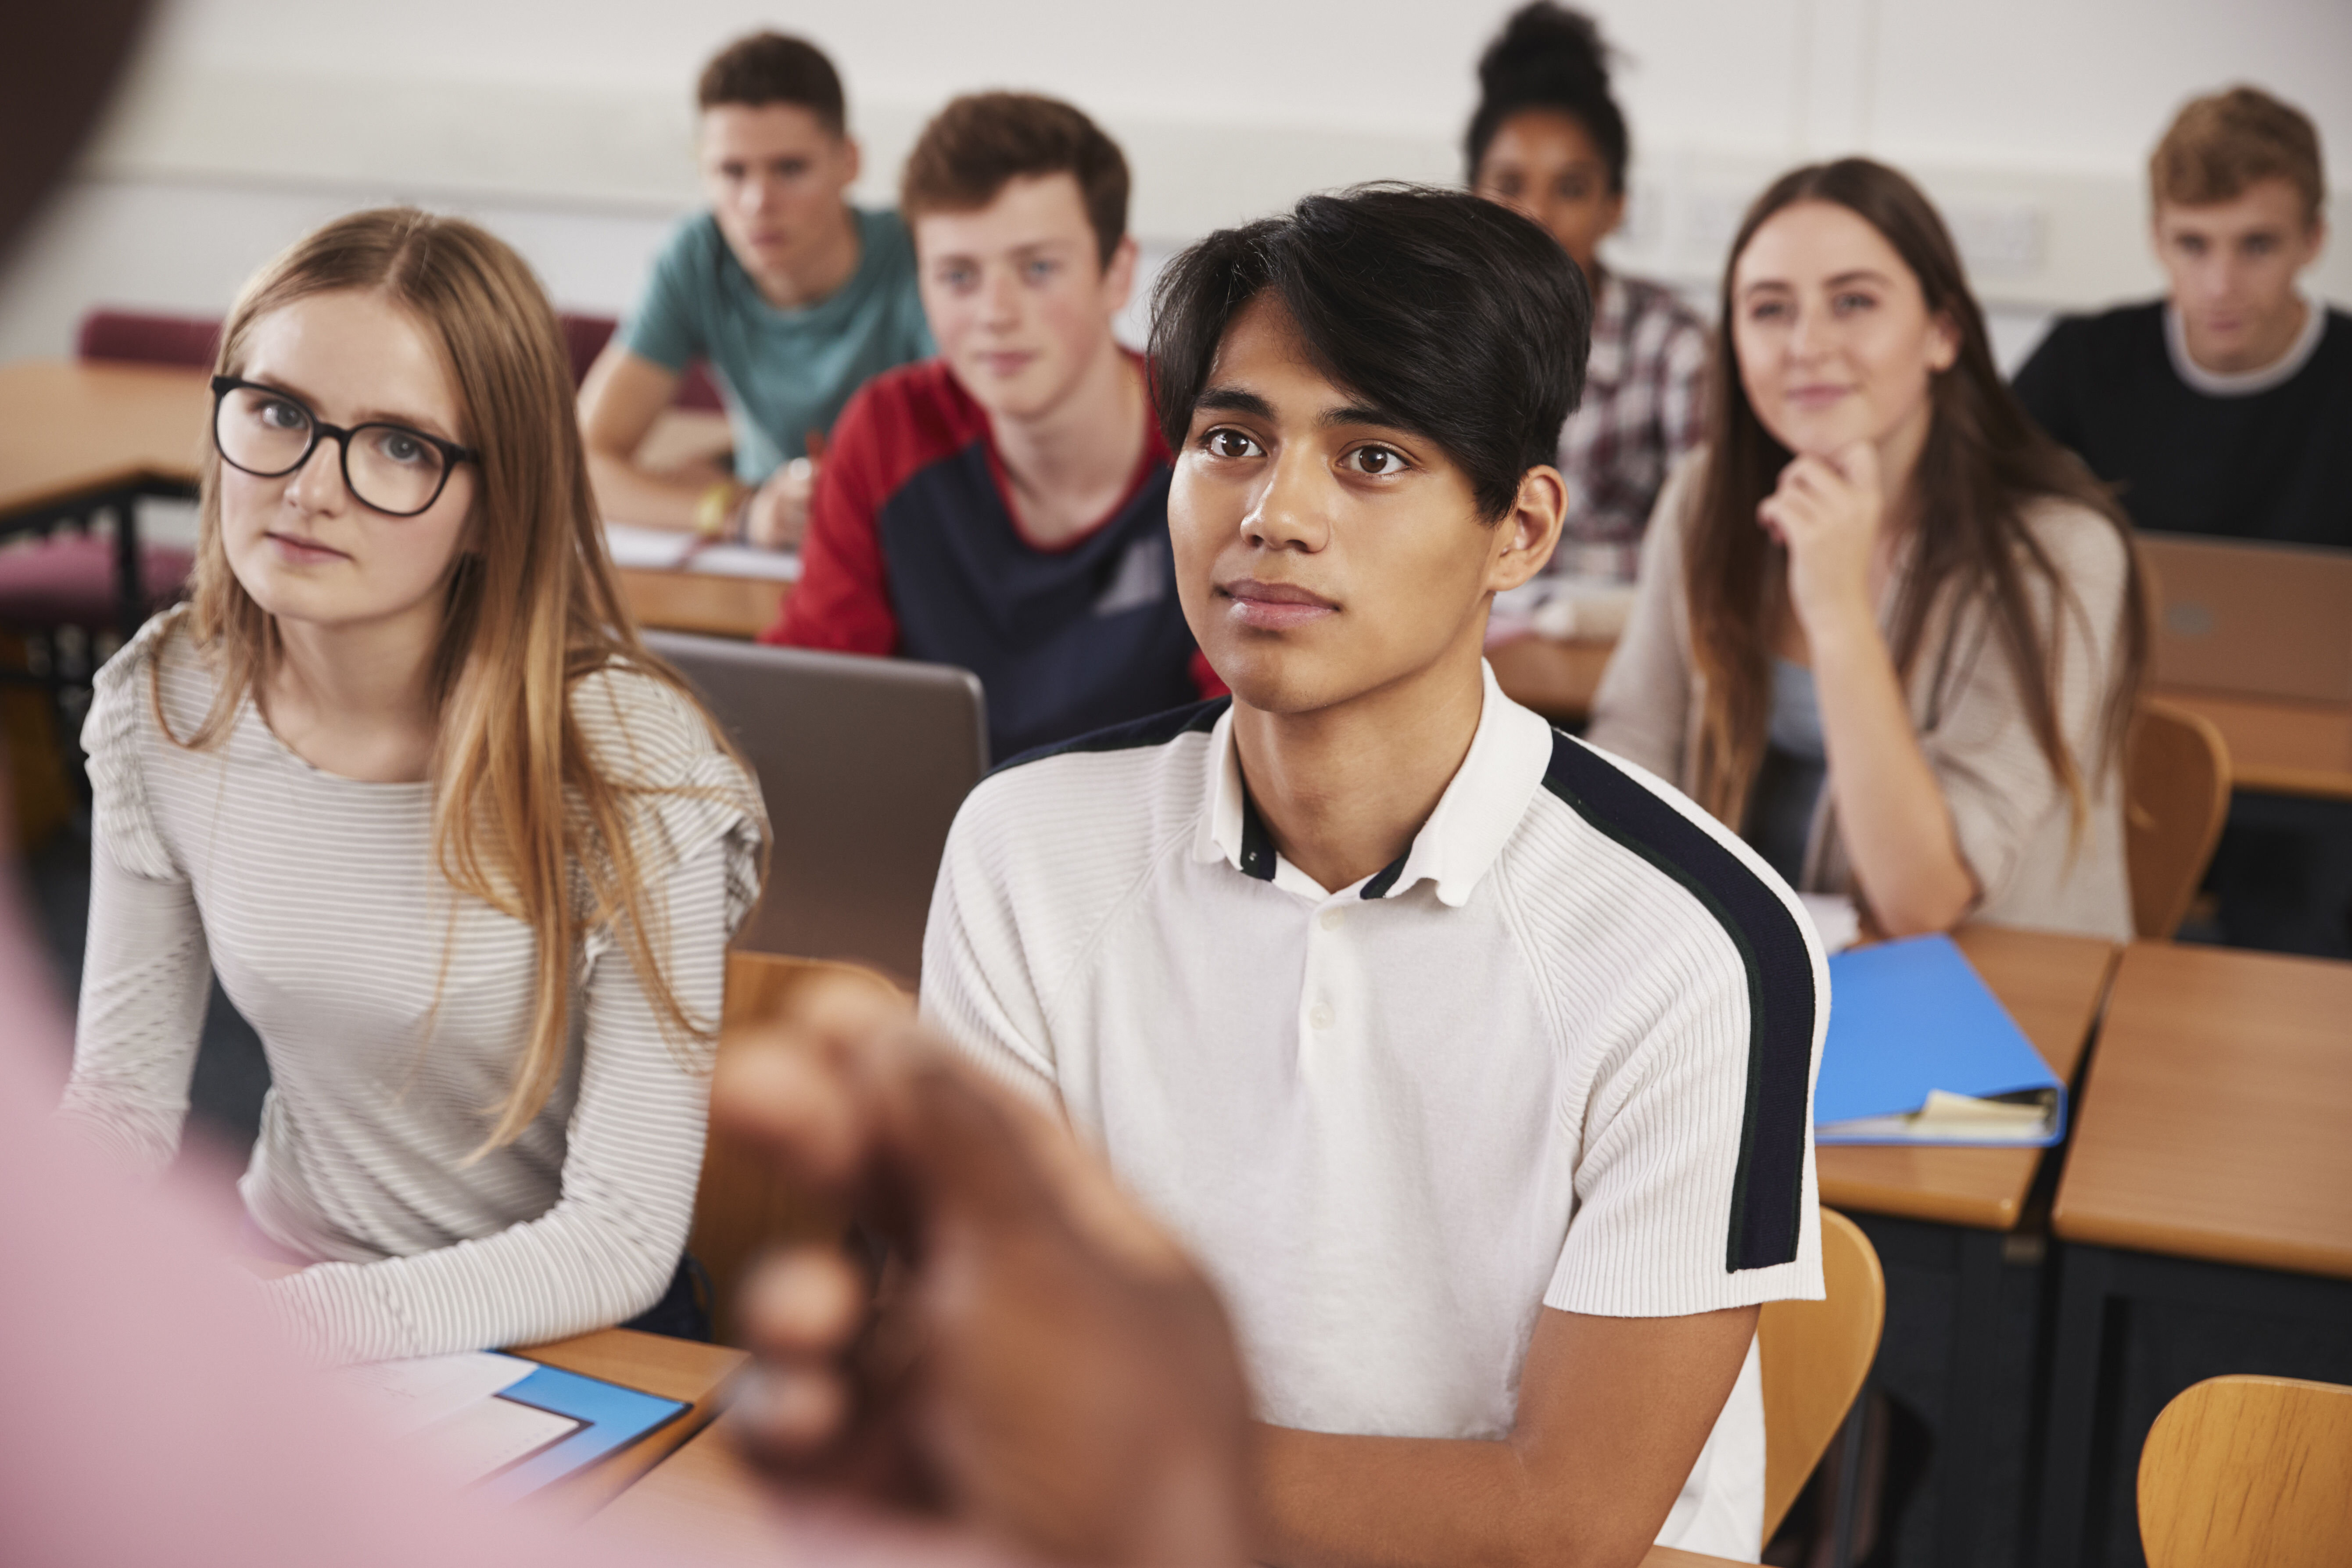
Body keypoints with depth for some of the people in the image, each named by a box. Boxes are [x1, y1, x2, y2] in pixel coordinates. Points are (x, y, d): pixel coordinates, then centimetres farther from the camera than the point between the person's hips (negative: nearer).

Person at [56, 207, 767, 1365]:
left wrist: (273, 1326, -33)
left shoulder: (627, 771, -20)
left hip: (564, 1343, -3)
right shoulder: (163, 705, -5)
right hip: (271, 1271, 4)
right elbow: (124, 1090, 4)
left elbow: (623, 1244, -21)